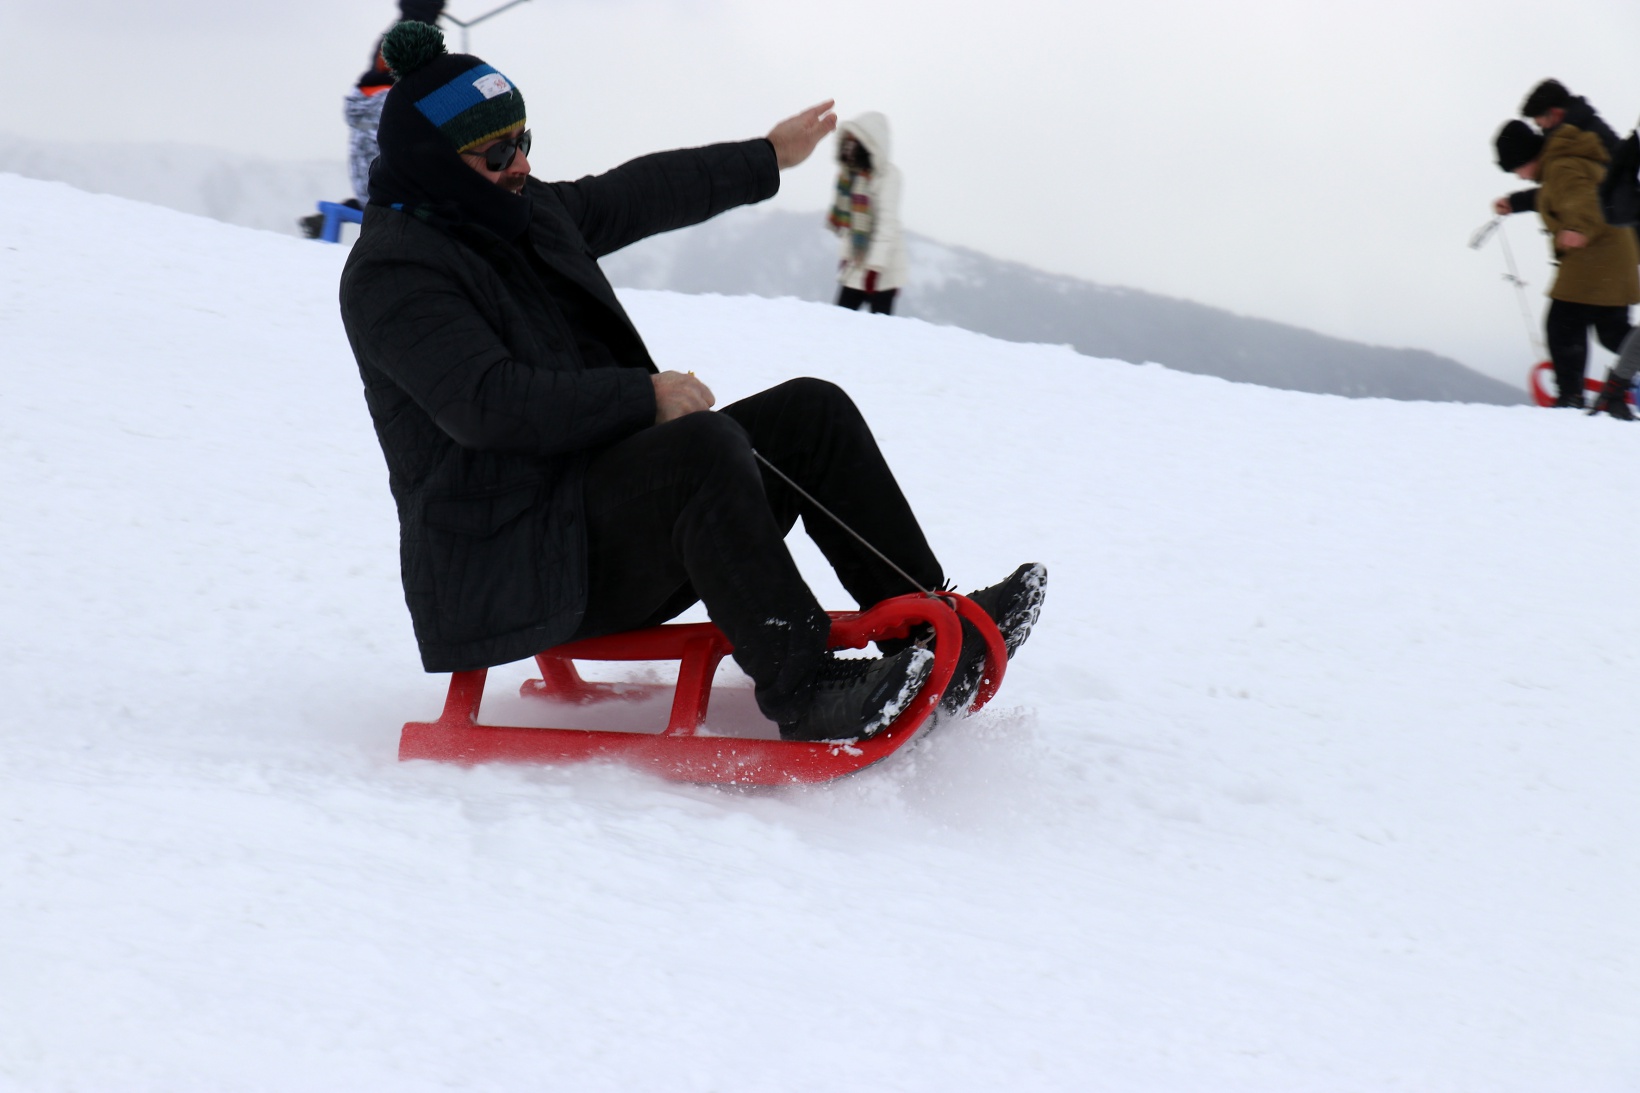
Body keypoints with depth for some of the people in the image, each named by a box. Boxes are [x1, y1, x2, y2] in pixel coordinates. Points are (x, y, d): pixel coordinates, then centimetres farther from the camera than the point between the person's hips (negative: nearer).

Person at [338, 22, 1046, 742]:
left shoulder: (528, 211, 14)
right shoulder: (392, 271, -14)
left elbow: (640, 195, 30)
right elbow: (490, 402, -25)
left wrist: (765, 159, 39)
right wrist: (644, 397, -21)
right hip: (510, 566, -10)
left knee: (812, 412, 0)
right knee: (705, 442, -33)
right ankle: (803, 688, -35)